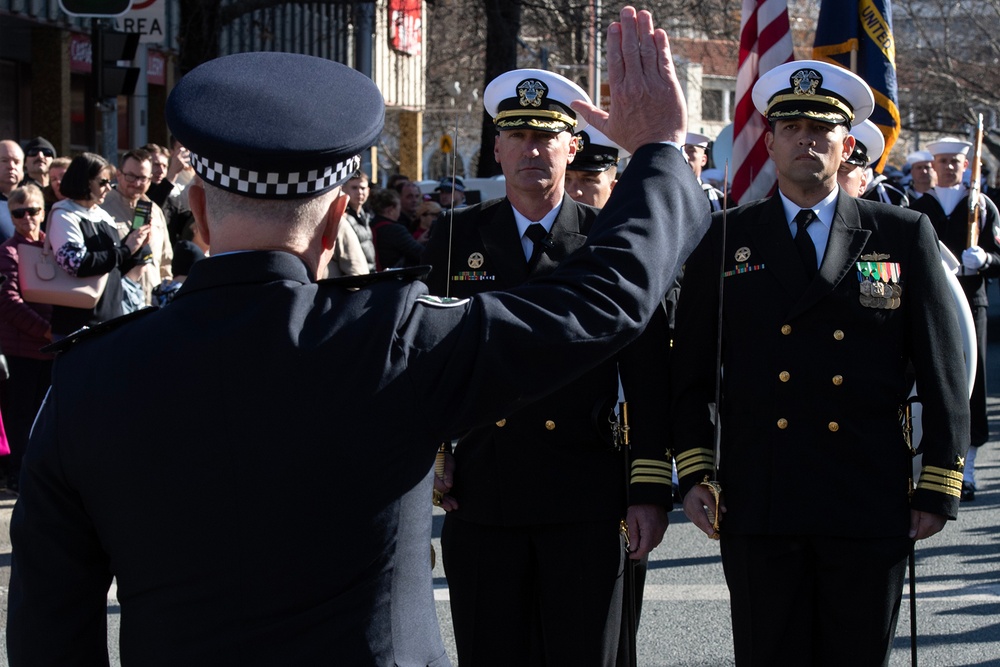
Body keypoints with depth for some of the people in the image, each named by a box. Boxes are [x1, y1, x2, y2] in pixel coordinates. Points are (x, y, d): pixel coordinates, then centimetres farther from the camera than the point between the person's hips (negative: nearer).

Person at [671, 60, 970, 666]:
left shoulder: (904, 236, 7)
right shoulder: (726, 241, 9)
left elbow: (945, 371, 6)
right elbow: (690, 372, 10)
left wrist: (939, 489, 1)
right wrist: (695, 472, 1)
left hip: (870, 512, 0)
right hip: (758, 510, 0)